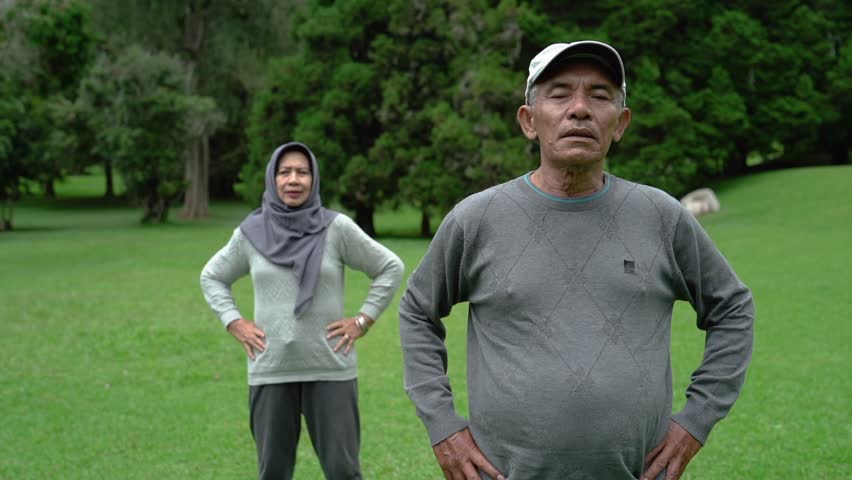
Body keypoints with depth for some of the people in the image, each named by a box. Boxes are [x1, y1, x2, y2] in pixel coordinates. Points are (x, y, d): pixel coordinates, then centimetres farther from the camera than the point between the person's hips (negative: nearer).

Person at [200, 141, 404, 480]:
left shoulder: (336, 228, -5)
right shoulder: (251, 233, 1)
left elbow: (390, 268, 3)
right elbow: (212, 277, 16)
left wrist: (363, 321, -3)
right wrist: (234, 323, 4)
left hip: (331, 369, -2)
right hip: (271, 371, 2)